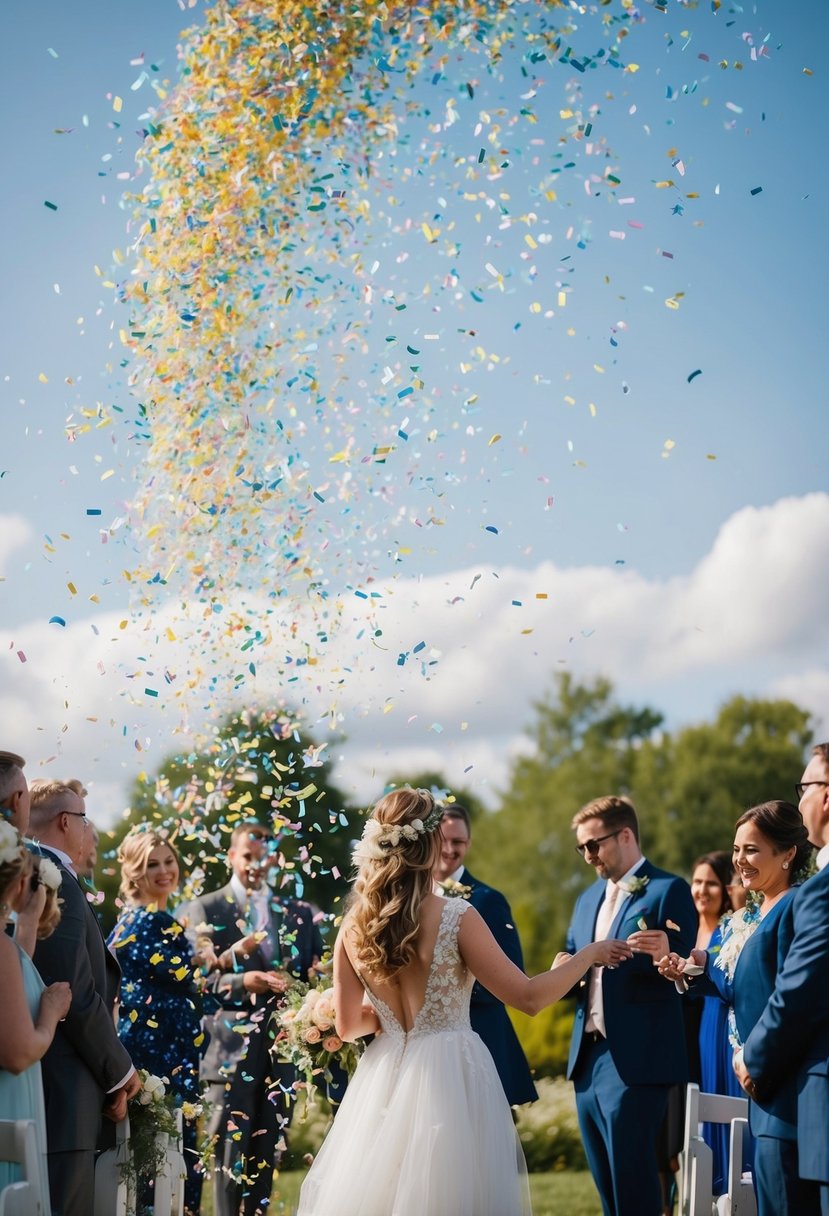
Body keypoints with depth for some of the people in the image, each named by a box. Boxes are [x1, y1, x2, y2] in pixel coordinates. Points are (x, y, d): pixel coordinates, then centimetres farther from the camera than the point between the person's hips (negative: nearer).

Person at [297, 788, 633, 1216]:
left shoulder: (354, 926, -3)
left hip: (385, 1083, 4)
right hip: (451, 1080, -4)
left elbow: (348, 1026, 4)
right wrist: (587, 955, 3)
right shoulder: (456, 916, -16)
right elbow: (528, 997, -11)